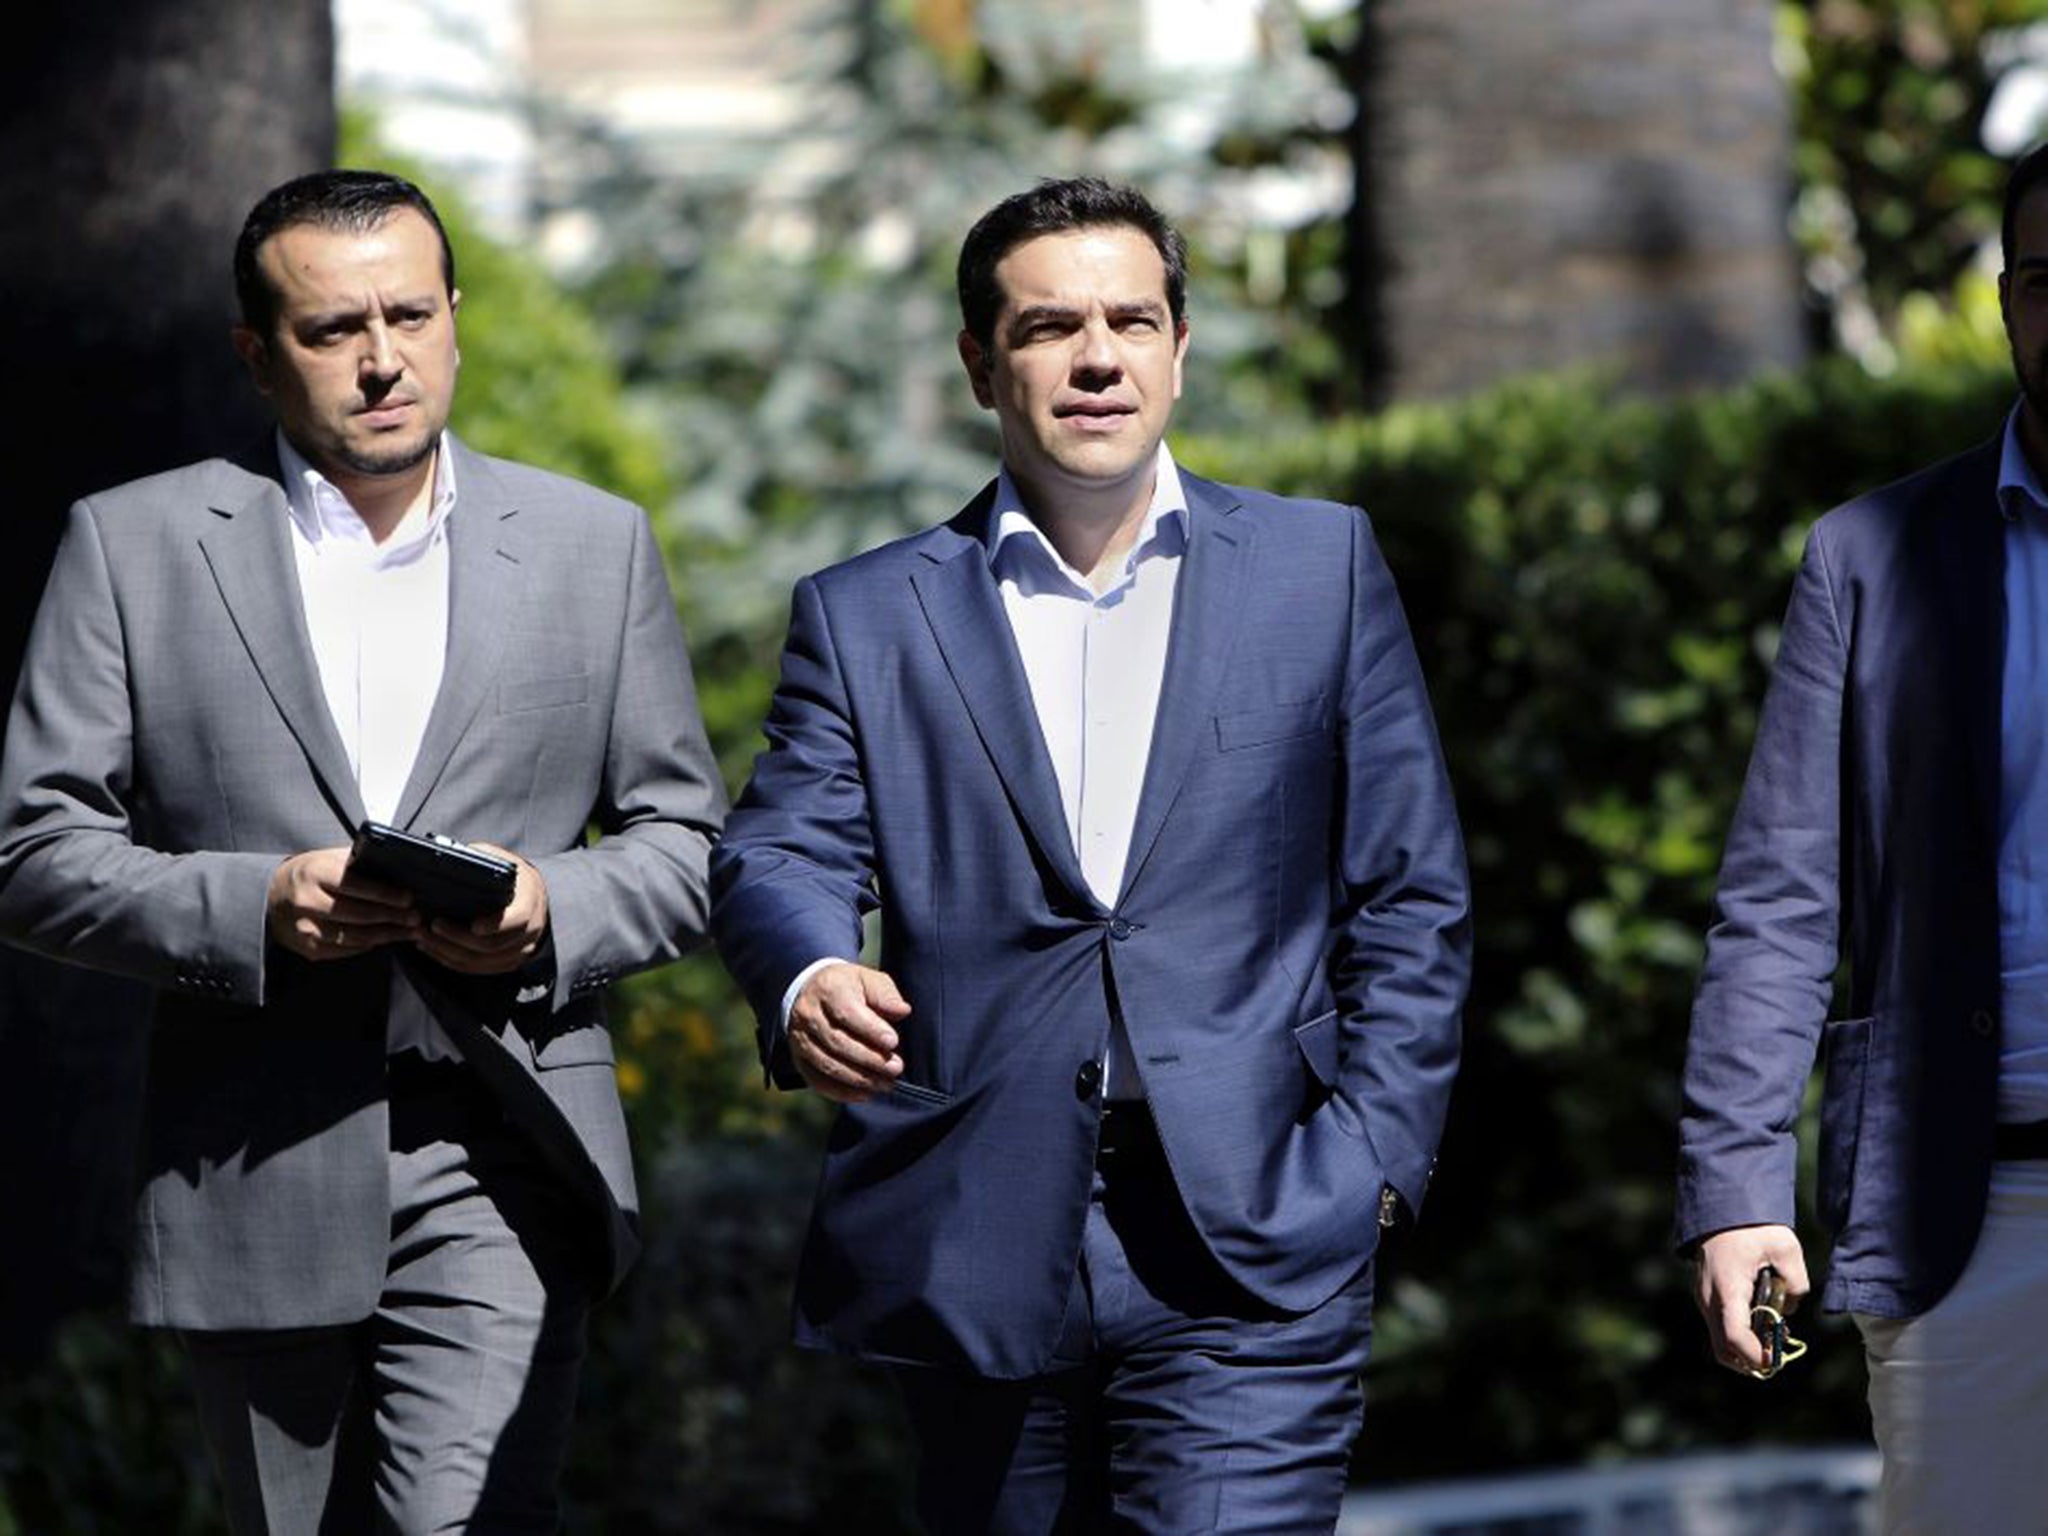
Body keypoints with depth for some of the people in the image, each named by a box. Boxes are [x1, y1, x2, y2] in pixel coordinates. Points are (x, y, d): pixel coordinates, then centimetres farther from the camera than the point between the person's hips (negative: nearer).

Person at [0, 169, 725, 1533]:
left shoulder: (596, 547, 10)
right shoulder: (133, 547, 4)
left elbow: (686, 840, 12)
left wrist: (556, 910, -10)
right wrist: (252, 909, -16)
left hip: (500, 1163, -1)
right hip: (254, 1175, 1)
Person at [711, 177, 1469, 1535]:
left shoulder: (1322, 570, 11)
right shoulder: (868, 618, 12)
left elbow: (1408, 895, 10)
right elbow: (782, 854, 0)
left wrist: (1373, 1156, 0)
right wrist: (807, 982, -23)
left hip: (1249, 1265, -1)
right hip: (977, 1258, 2)